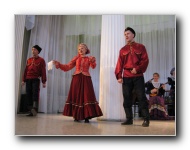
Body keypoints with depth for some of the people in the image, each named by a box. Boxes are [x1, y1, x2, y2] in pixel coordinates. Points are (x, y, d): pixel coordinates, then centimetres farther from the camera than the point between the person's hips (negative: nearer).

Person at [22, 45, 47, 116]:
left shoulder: (41, 60, 3)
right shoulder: (29, 60, 18)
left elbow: (43, 71, -3)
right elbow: (26, 70, 17)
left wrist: (44, 82, -9)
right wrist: (24, 80, 11)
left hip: (36, 80, -5)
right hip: (28, 80, 5)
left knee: (35, 93, -16)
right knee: (28, 95, 2)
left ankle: (35, 109, -25)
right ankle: (30, 111, 7)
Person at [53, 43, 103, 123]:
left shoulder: (89, 59, 8)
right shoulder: (76, 58, 12)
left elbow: (93, 66, -11)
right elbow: (67, 67, 11)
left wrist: (93, 61, -32)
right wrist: (58, 64, 1)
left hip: (86, 79, -1)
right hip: (77, 79, 2)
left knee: (87, 97, -6)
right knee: (76, 97, 2)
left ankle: (86, 116, -2)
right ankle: (77, 116, 12)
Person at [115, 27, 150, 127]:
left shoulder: (140, 47, 9)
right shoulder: (123, 49, 15)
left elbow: (145, 60, -1)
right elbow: (119, 64, 8)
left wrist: (137, 69, -15)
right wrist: (119, 76, -3)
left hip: (138, 76, -3)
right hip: (126, 77, 3)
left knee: (141, 97, -5)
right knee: (127, 98, 3)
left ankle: (146, 119, 3)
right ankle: (129, 119, 11)